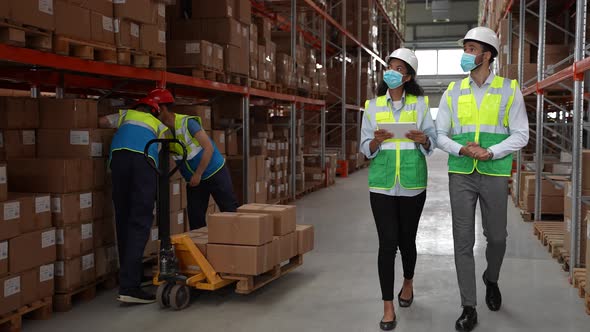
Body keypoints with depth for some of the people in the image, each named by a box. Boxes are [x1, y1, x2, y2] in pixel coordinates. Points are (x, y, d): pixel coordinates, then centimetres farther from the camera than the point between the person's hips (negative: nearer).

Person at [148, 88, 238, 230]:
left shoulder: (187, 122, -21)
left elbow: (209, 148, -22)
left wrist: (198, 174, -20)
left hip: (215, 172, -6)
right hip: (193, 180, 6)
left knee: (230, 211, 1)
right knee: (195, 218, 5)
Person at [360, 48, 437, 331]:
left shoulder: (420, 103, 4)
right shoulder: (372, 106, 6)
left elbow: (433, 141, 4)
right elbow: (365, 148, 5)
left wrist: (423, 139, -18)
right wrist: (376, 141, -17)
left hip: (412, 182, 0)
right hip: (382, 183, 0)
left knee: (406, 239, 12)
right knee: (387, 243, -6)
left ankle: (408, 283, 41)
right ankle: (388, 307, 3)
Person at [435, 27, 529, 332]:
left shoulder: (508, 89, 1)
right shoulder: (453, 92, 6)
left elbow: (520, 135, -1)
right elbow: (440, 135, 7)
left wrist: (490, 153, -16)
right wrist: (461, 150, -13)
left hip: (495, 174, -1)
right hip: (461, 174, 1)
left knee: (496, 236, 11)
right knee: (463, 241, -1)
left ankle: (491, 280, 42)